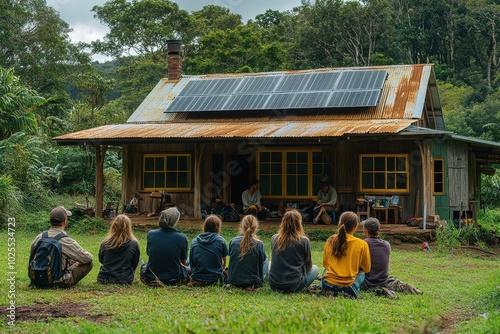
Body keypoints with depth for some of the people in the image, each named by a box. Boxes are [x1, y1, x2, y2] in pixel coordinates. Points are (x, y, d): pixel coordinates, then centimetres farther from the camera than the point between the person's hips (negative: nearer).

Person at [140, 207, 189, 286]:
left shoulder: (151, 234, -11)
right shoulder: (182, 238, -16)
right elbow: (183, 262, -1)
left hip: (150, 279, 0)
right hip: (174, 281, 0)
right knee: (187, 269, 31)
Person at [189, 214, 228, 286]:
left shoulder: (194, 241, 1)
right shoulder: (221, 241, -5)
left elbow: (191, 264, 8)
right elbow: (223, 264, 6)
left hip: (197, 281, 1)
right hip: (215, 280, -1)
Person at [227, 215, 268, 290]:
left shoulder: (233, 241, -9)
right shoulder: (259, 244, -16)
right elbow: (262, 260, -1)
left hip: (233, 281, 4)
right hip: (253, 281, -4)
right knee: (266, 260, 24)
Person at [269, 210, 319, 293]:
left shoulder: (274, 238, 0)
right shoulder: (304, 241, -11)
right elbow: (308, 265, 2)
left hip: (274, 285, 3)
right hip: (294, 285, -3)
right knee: (315, 268, 23)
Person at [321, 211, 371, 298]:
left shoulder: (330, 240, 3)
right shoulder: (362, 244, -5)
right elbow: (367, 268, 8)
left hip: (328, 285, 3)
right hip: (348, 287, -3)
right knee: (361, 272, 26)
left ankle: (329, 291, 13)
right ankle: (348, 293, 7)